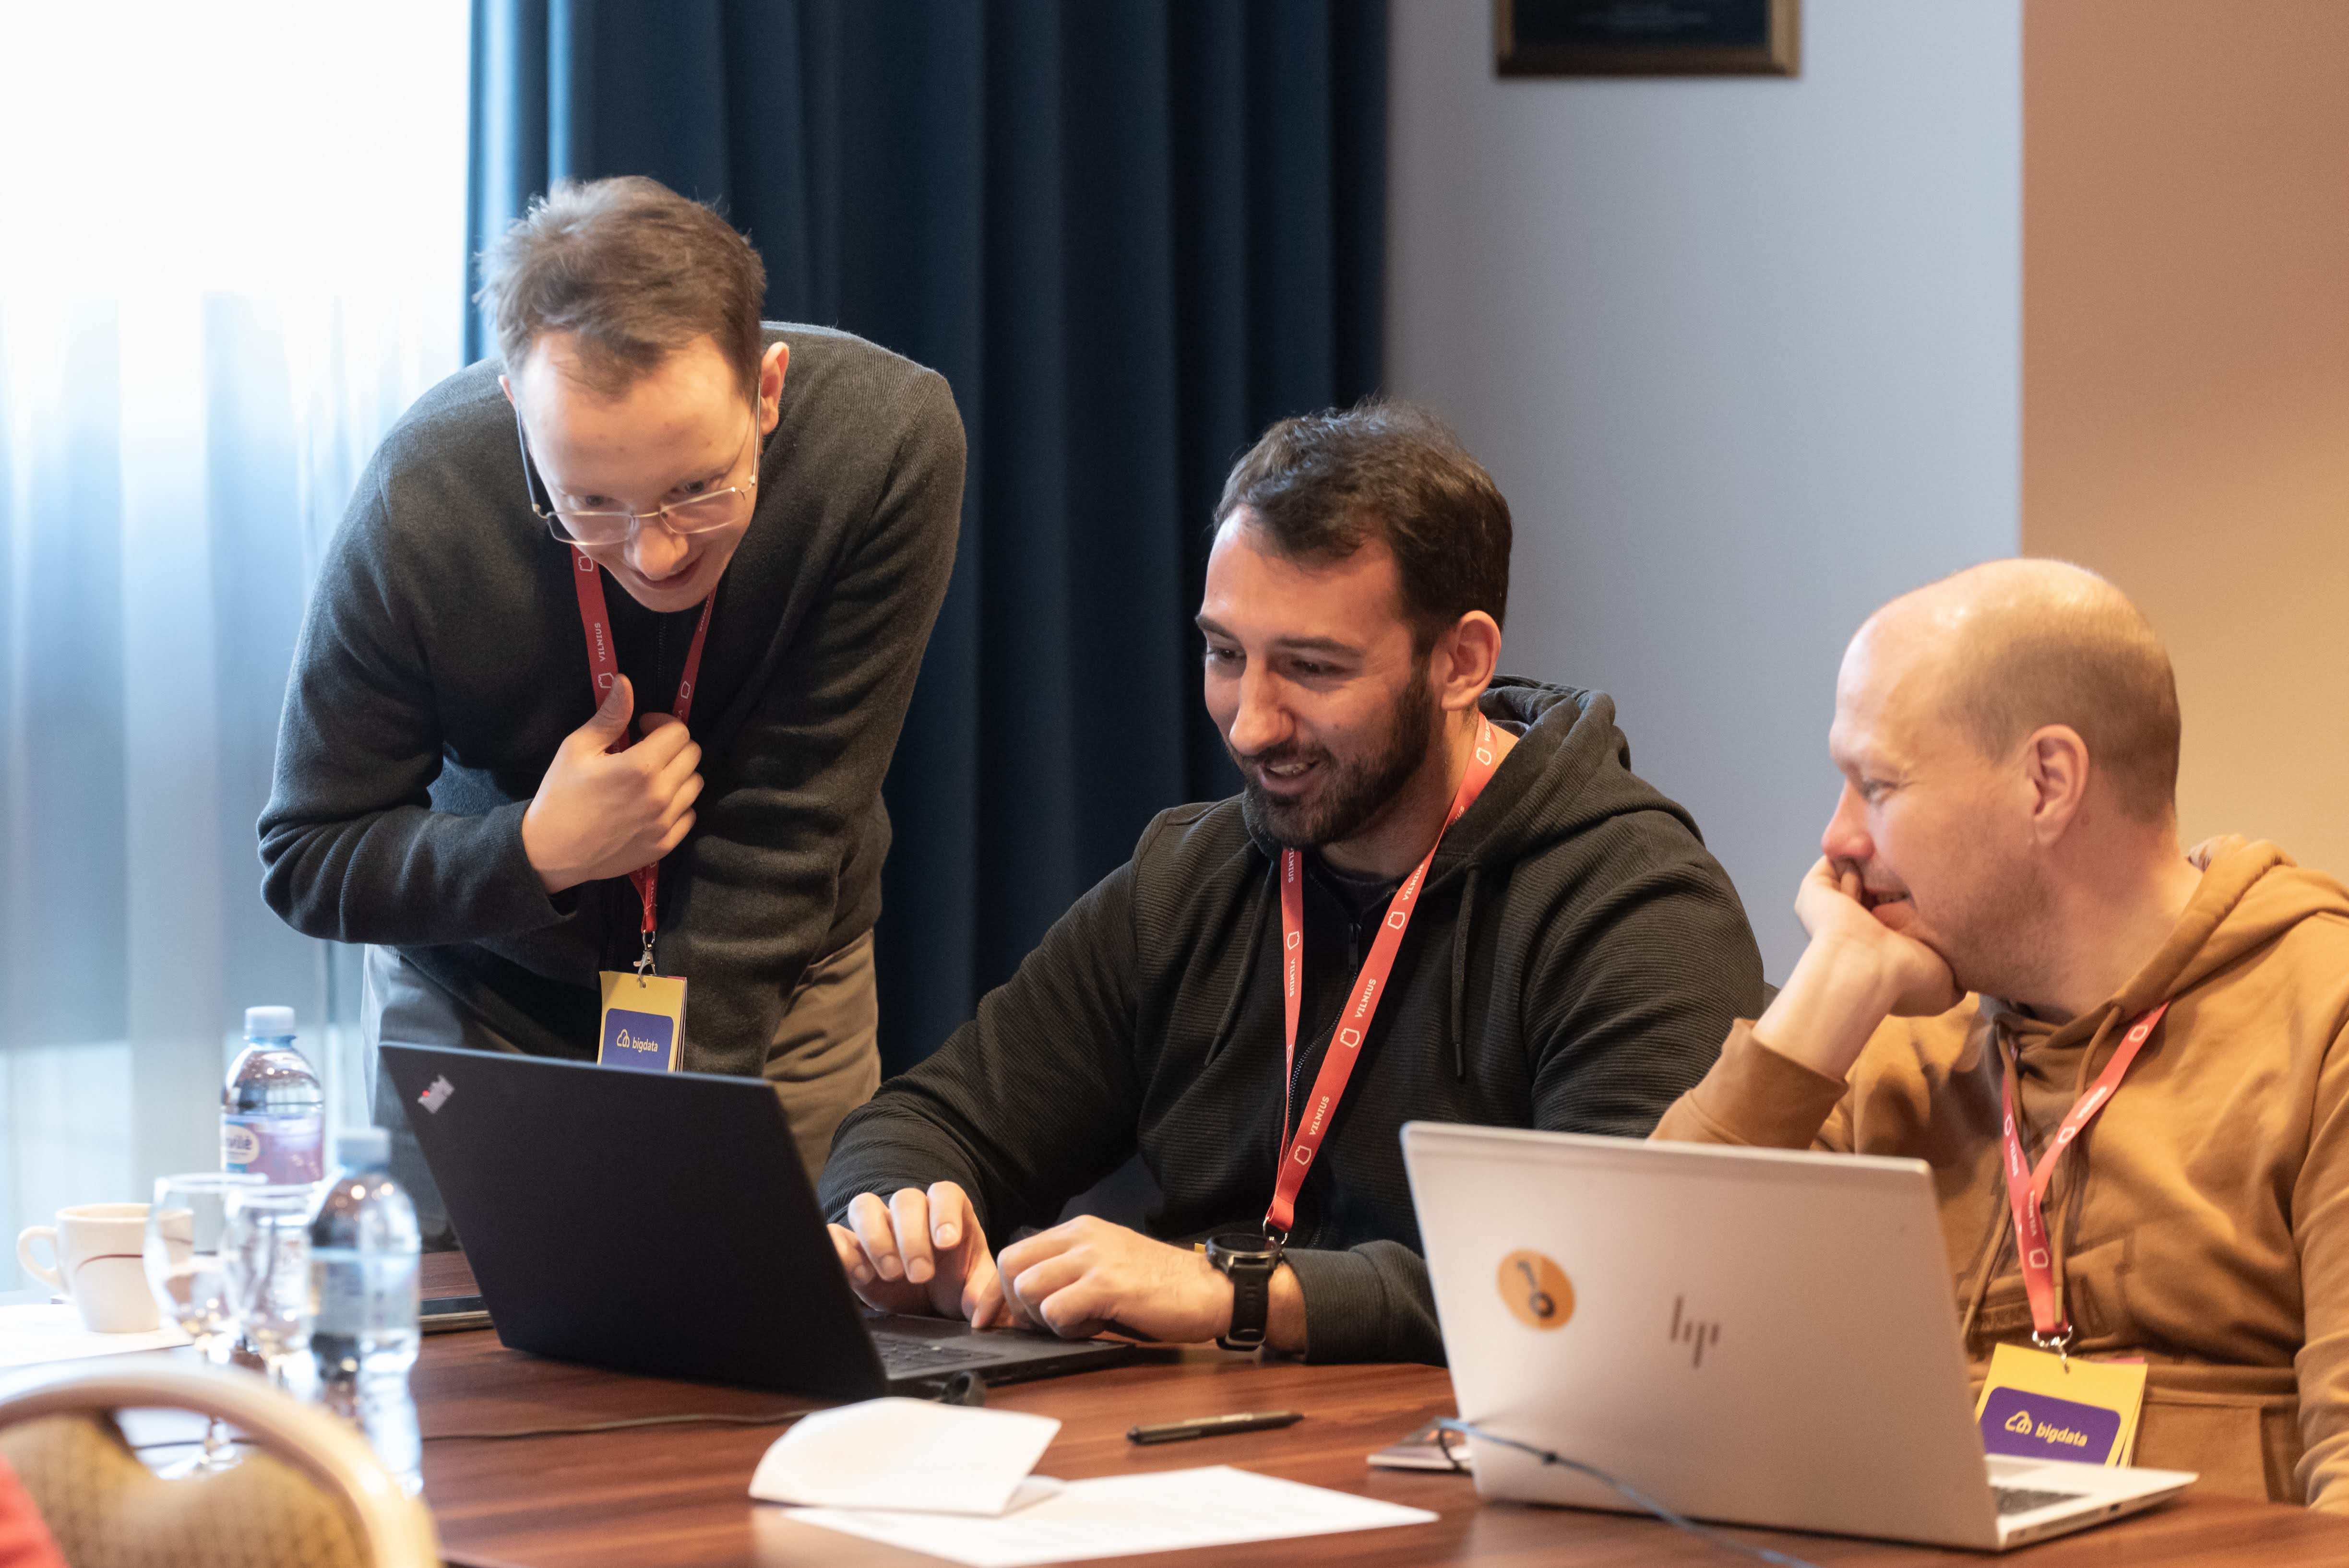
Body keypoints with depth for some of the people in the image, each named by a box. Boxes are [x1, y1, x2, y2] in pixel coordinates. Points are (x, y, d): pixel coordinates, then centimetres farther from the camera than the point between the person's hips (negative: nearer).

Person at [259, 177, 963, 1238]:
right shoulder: (420, 504, -28)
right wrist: (533, 853, -32)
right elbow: (303, 864, -14)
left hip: (775, 999, 0)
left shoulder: (889, 443, -29)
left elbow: (782, 839, -25)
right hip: (482, 996, 0)